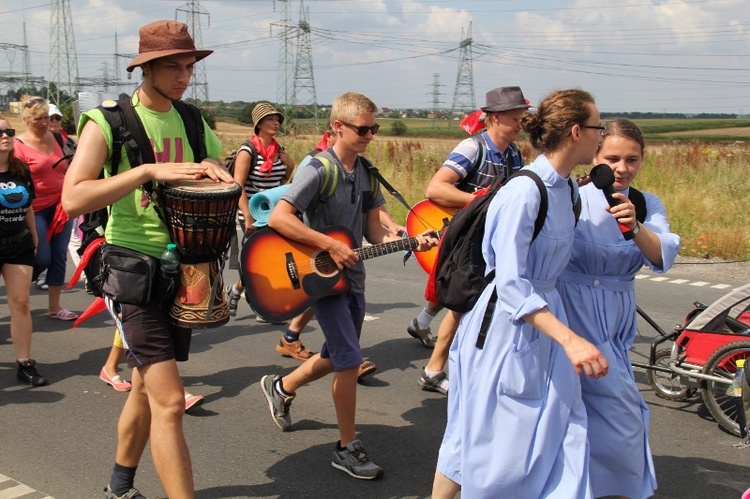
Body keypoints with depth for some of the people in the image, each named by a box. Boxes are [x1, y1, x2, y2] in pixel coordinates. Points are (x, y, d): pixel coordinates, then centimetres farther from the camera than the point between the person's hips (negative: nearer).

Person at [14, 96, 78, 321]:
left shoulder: (54, 138, 8)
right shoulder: (19, 145, -9)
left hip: (60, 207, 5)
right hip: (37, 210, -5)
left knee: (59, 257, 5)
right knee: (42, 259, -4)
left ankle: (54, 306, 15)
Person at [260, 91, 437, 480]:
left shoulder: (366, 173, 7)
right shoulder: (319, 169, -16)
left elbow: (373, 231, 7)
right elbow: (278, 218, -25)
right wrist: (331, 245, -25)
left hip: (351, 276, 8)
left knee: (337, 358, 18)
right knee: (349, 359, -9)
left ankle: (281, 386, 43)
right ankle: (348, 447, 5)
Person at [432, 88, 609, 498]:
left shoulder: (567, 189, 5)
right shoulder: (523, 193, -22)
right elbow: (511, 286, -27)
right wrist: (570, 339, -34)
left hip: (543, 316, 8)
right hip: (505, 327, -8)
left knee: (558, 441, 10)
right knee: (482, 442, 6)